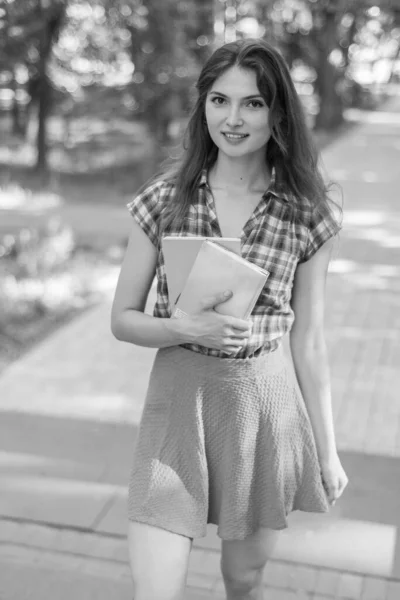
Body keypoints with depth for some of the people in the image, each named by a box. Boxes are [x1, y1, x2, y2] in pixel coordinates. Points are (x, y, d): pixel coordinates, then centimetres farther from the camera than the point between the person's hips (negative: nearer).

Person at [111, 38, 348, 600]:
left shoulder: (307, 216, -4)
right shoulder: (163, 200, -4)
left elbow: (308, 341, 2)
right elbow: (122, 319, 2)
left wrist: (327, 450, 6)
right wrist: (185, 328, -18)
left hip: (266, 405, 1)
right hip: (178, 397, 0)